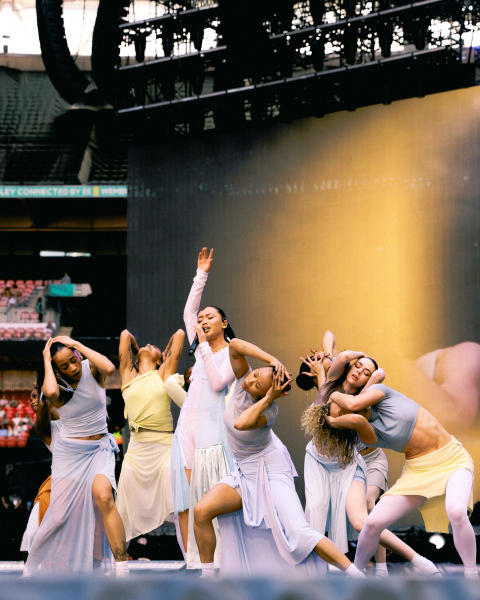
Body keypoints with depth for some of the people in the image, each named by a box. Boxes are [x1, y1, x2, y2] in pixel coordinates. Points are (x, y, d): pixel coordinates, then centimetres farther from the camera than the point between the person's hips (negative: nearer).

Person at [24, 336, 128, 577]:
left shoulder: (91, 368, -3)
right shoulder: (58, 386, -5)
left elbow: (109, 368, -28)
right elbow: (50, 392, -32)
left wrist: (77, 345, -20)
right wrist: (46, 360, -17)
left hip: (99, 449, -1)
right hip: (69, 451, 1)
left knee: (103, 496, -26)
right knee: (60, 513, -3)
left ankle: (122, 569, -27)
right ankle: (32, 569, 17)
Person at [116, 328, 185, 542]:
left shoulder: (163, 374, 9)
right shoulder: (128, 376, 13)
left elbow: (179, 334, 9)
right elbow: (125, 335, 15)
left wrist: (166, 356, 25)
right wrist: (133, 345, 33)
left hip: (164, 449, -3)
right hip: (136, 450, 3)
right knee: (125, 514, 4)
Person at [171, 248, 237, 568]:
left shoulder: (233, 352, 1)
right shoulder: (201, 347, 17)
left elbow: (218, 382, -12)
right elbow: (188, 312, 19)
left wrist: (204, 347, -11)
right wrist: (201, 275, 18)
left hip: (213, 425, -6)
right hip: (189, 423, 6)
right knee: (187, 493, -4)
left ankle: (219, 560, -8)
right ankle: (193, 560, -5)